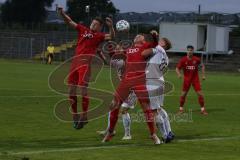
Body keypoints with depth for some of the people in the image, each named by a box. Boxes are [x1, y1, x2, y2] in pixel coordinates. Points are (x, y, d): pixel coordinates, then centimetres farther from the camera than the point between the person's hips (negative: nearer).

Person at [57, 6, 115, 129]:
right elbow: (70, 22, 17)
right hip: (75, 62, 5)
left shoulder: (99, 36, 3)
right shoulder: (83, 30, 15)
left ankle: (84, 116, -2)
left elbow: (111, 36, -12)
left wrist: (111, 26, -29)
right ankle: (75, 115, 20)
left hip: (85, 64, -5)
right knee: (71, 90, 8)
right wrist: (62, 14, 1)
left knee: (83, 89, -12)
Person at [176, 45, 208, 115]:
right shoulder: (183, 60, -7)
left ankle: (203, 109, 2)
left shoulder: (196, 59, -5)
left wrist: (203, 75, 5)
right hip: (186, 79, 0)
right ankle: (181, 109, 17)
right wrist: (179, 74, -23)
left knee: (200, 94, -7)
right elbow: (177, 68, -3)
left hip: (195, 79, 0)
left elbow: (202, 66, 11)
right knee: (183, 94, 1)